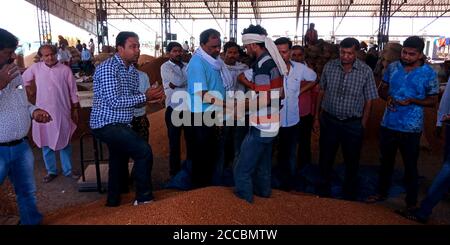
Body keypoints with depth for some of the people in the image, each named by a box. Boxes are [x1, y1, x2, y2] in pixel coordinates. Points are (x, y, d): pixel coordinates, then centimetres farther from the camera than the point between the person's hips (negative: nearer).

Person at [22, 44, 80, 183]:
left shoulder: (65, 69, -3)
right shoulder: (35, 68, 0)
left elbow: (72, 91, 0)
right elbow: (23, 80, 15)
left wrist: (75, 109, 1)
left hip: (62, 112, -1)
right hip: (43, 112, 2)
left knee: (64, 141, 8)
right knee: (46, 143, 10)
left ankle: (68, 170, 21)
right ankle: (51, 171, 25)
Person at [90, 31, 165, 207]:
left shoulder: (132, 71, 9)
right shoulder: (108, 68, -18)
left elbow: (132, 98, 12)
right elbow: (114, 101, -26)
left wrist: (150, 96, -8)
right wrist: (144, 96, -22)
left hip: (120, 125, 10)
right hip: (107, 125, -9)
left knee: (119, 162, 19)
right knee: (144, 150, -17)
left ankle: (113, 201, 38)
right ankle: (143, 197, -1)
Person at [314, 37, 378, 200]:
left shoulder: (365, 71, -9)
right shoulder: (329, 66, -3)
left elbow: (368, 101, -3)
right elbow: (321, 93, 5)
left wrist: (362, 126, -4)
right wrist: (317, 117, 5)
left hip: (353, 124, -1)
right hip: (329, 121, 1)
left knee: (352, 163, 14)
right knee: (325, 160, 13)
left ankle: (349, 197, 35)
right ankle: (323, 193, 33)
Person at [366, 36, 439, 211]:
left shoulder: (428, 73, -8)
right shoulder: (393, 67, 0)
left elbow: (433, 101, -2)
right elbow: (382, 89, 10)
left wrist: (412, 101, -19)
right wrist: (387, 97, -12)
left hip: (411, 129, -3)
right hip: (388, 124, 3)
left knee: (410, 166, 11)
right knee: (386, 161, 20)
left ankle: (411, 202, 29)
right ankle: (382, 192, 40)